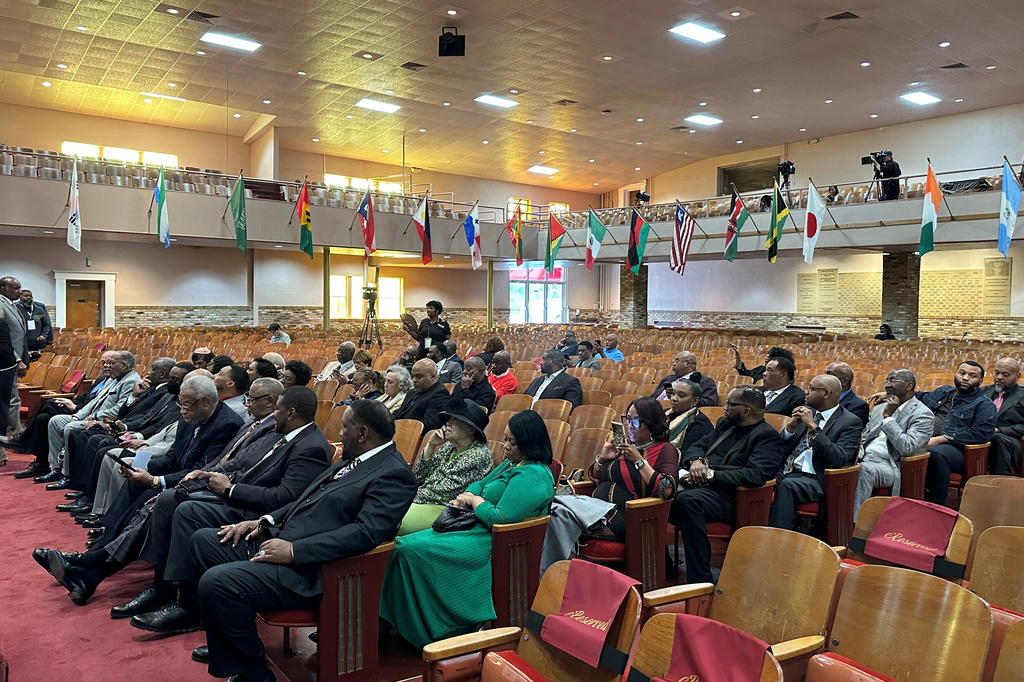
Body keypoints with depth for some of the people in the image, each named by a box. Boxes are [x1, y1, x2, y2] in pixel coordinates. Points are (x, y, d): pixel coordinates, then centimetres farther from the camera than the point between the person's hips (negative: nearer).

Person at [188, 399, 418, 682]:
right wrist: (265, 521, 10)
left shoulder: (394, 474, -16)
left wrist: (293, 550, -25)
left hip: (306, 568, -11)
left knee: (216, 582, -24)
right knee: (202, 541, 15)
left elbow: (365, 533, -26)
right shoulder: (354, 460, 15)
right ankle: (225, 646, 25)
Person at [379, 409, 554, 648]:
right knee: (403, 544, 1)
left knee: (409, 549, -18)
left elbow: (500, 518, -25)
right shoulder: (511, 463, 14)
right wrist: (465, 497, 2)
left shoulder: (532, 476, -18)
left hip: (492, 542, -11)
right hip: (475, 527, 11)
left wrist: (475, 501, -8)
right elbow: (480, 484, 25)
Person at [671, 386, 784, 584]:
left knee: (687, 499, -36)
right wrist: (696, 461, -1)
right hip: (699, 485, 8)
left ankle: (701, 580, -30)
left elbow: (755, 475, -18)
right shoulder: (724, 425, 23)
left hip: (728, 497, -8)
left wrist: (711, 475, -18)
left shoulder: (768, 436, -3)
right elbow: (697, 447, 24)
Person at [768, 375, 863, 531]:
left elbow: (839, 459, -16)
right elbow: (781, 448, 18)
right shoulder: (807, 411, 17)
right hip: (785, 471, 6)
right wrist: (790, 427, -2)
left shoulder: (851, 422, -1)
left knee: (787, 485, -36)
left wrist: (813, 427, -17)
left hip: (814, 479, -6)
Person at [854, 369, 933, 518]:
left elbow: (907, 448, -14)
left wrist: (888, 416, -11)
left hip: (889, 466, -6)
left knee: (863, 470, -38)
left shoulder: (923, 414, 0)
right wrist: (858, 454, 1)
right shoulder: (879, 408, 23)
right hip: (864, 459, 6)